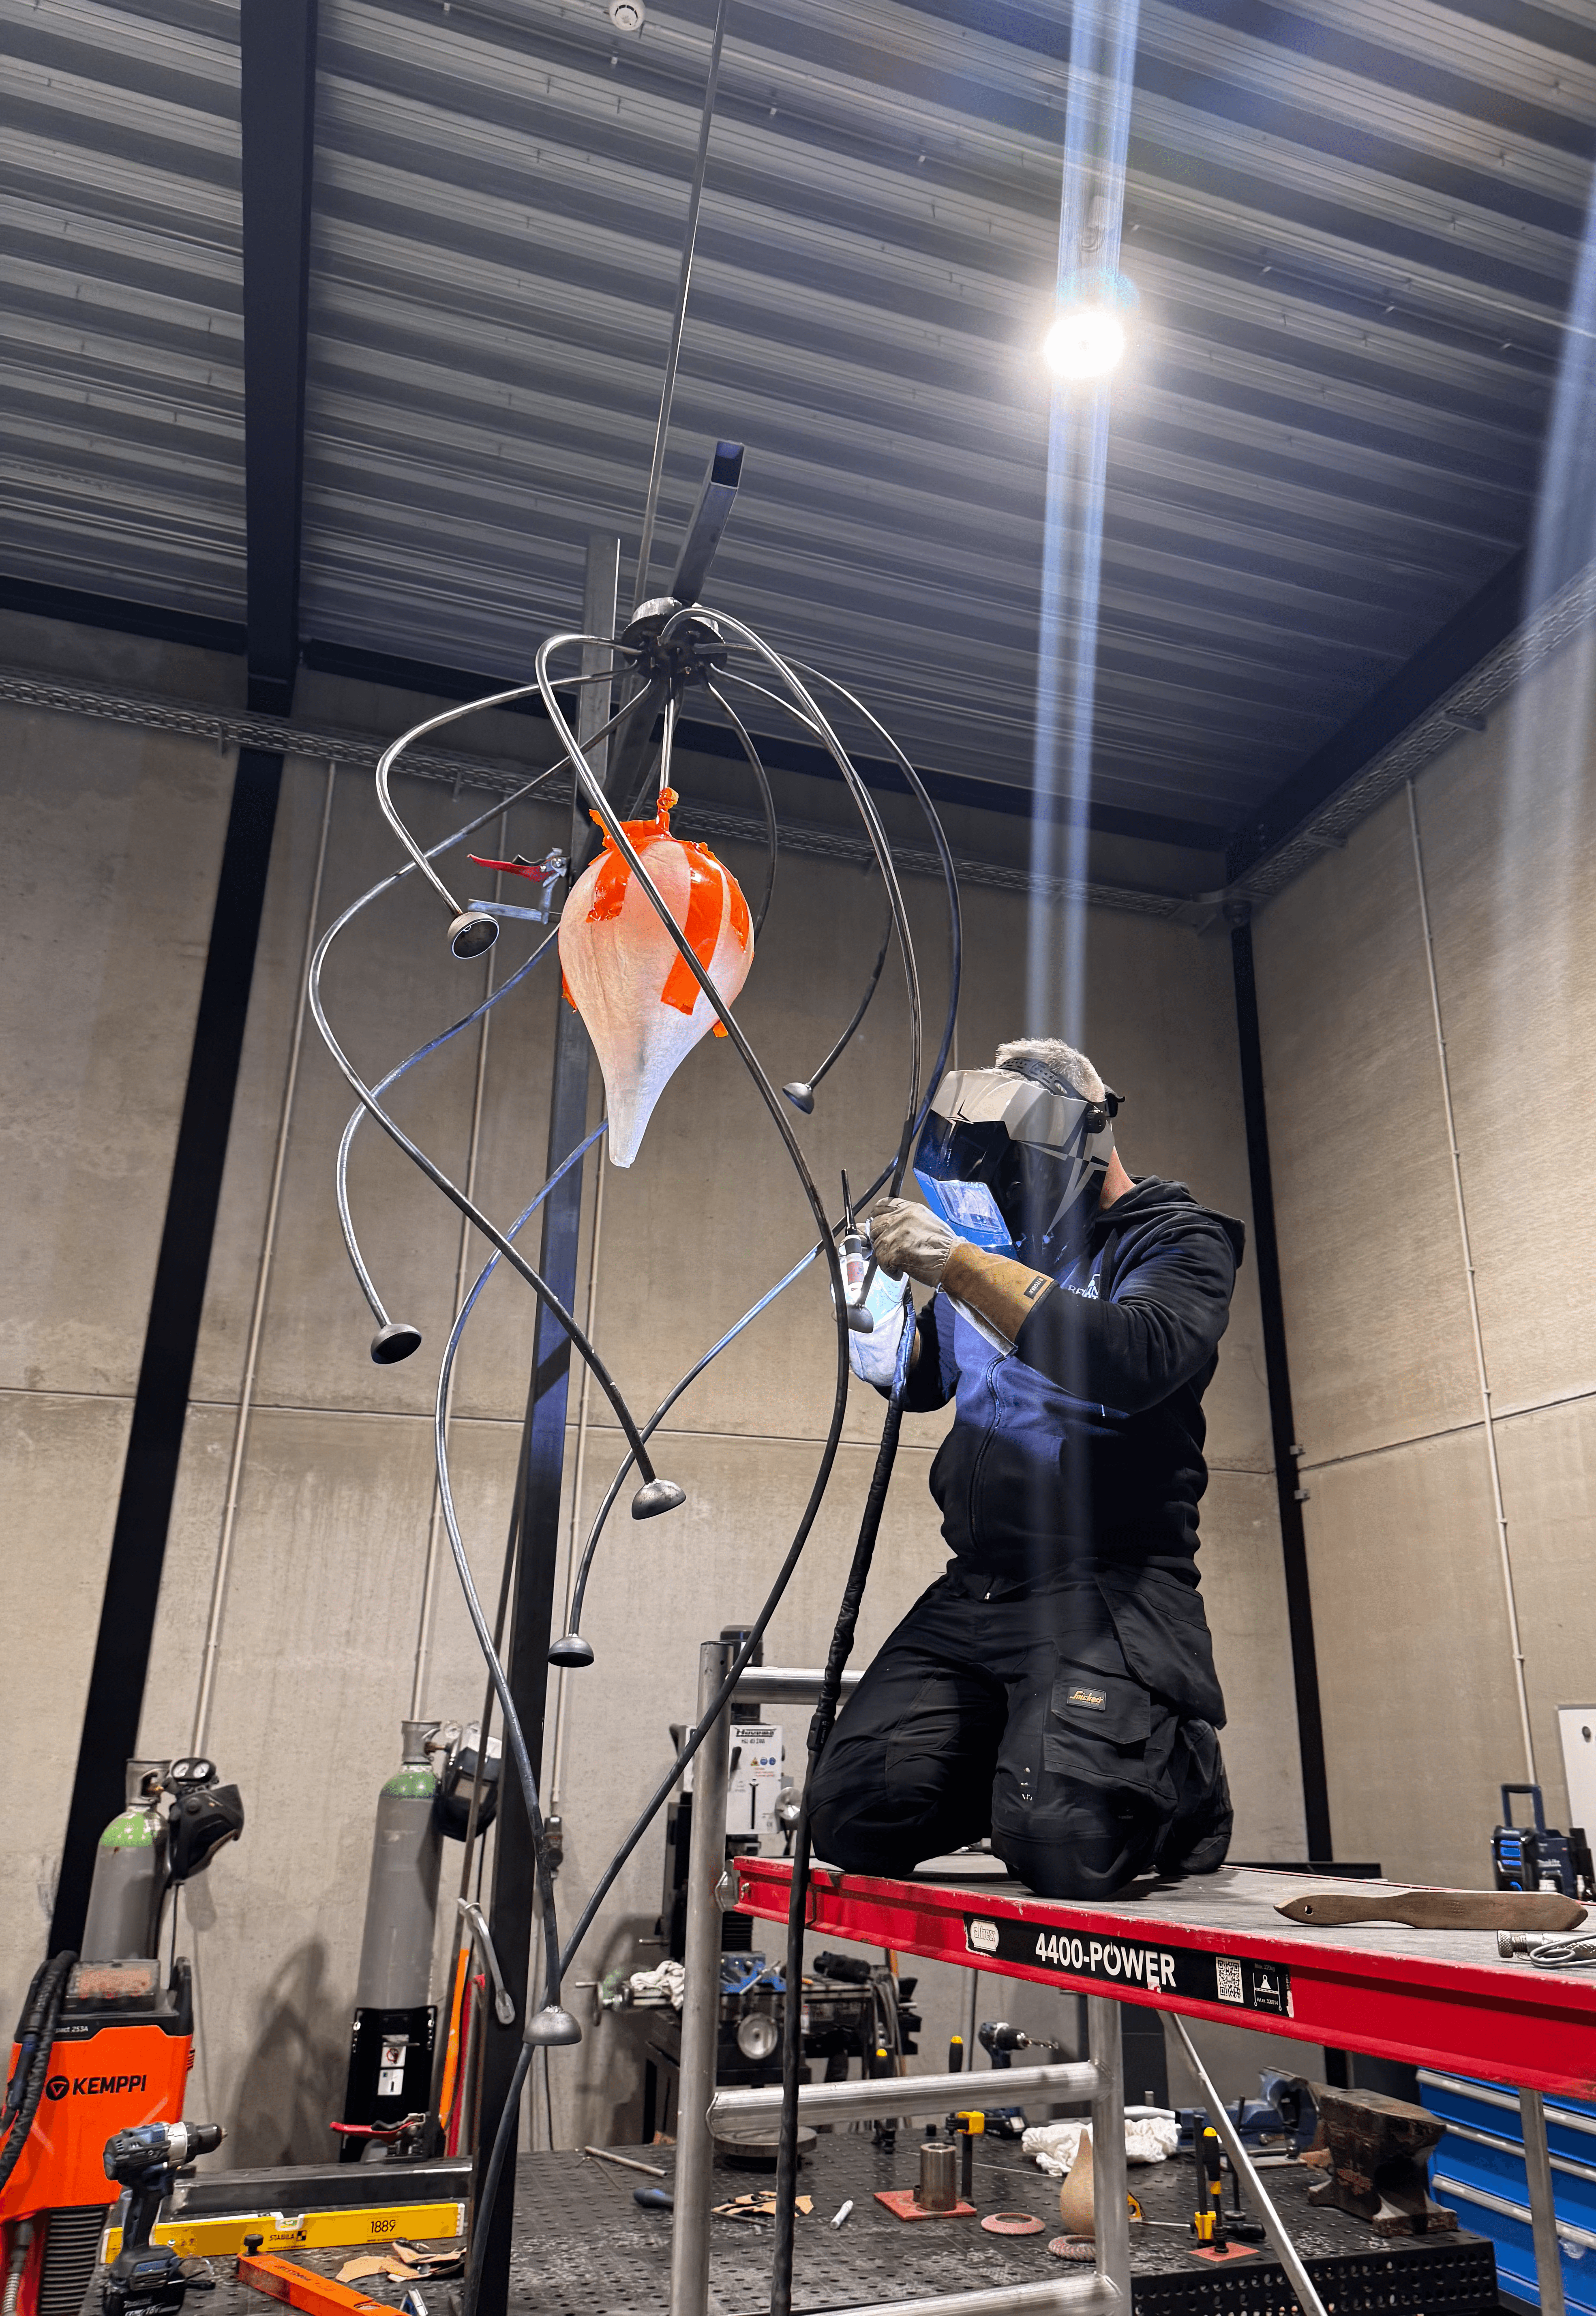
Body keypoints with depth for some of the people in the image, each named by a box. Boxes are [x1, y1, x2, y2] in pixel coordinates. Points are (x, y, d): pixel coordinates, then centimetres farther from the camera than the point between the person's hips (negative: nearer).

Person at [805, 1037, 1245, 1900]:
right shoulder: (998, 1241, 16)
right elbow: (921, 1380, 28)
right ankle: (1035, 1760, 20)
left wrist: (958, 1264, -24)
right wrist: (879, 1306, 5)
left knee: (1056, 1841, -24)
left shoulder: (1175, 1238, -1)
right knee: (854, 1815, -7)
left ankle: (1178, 1774, 10)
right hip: (973, 1592, 6)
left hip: (1109, 1591, -6)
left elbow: (1134, 1358, -24)